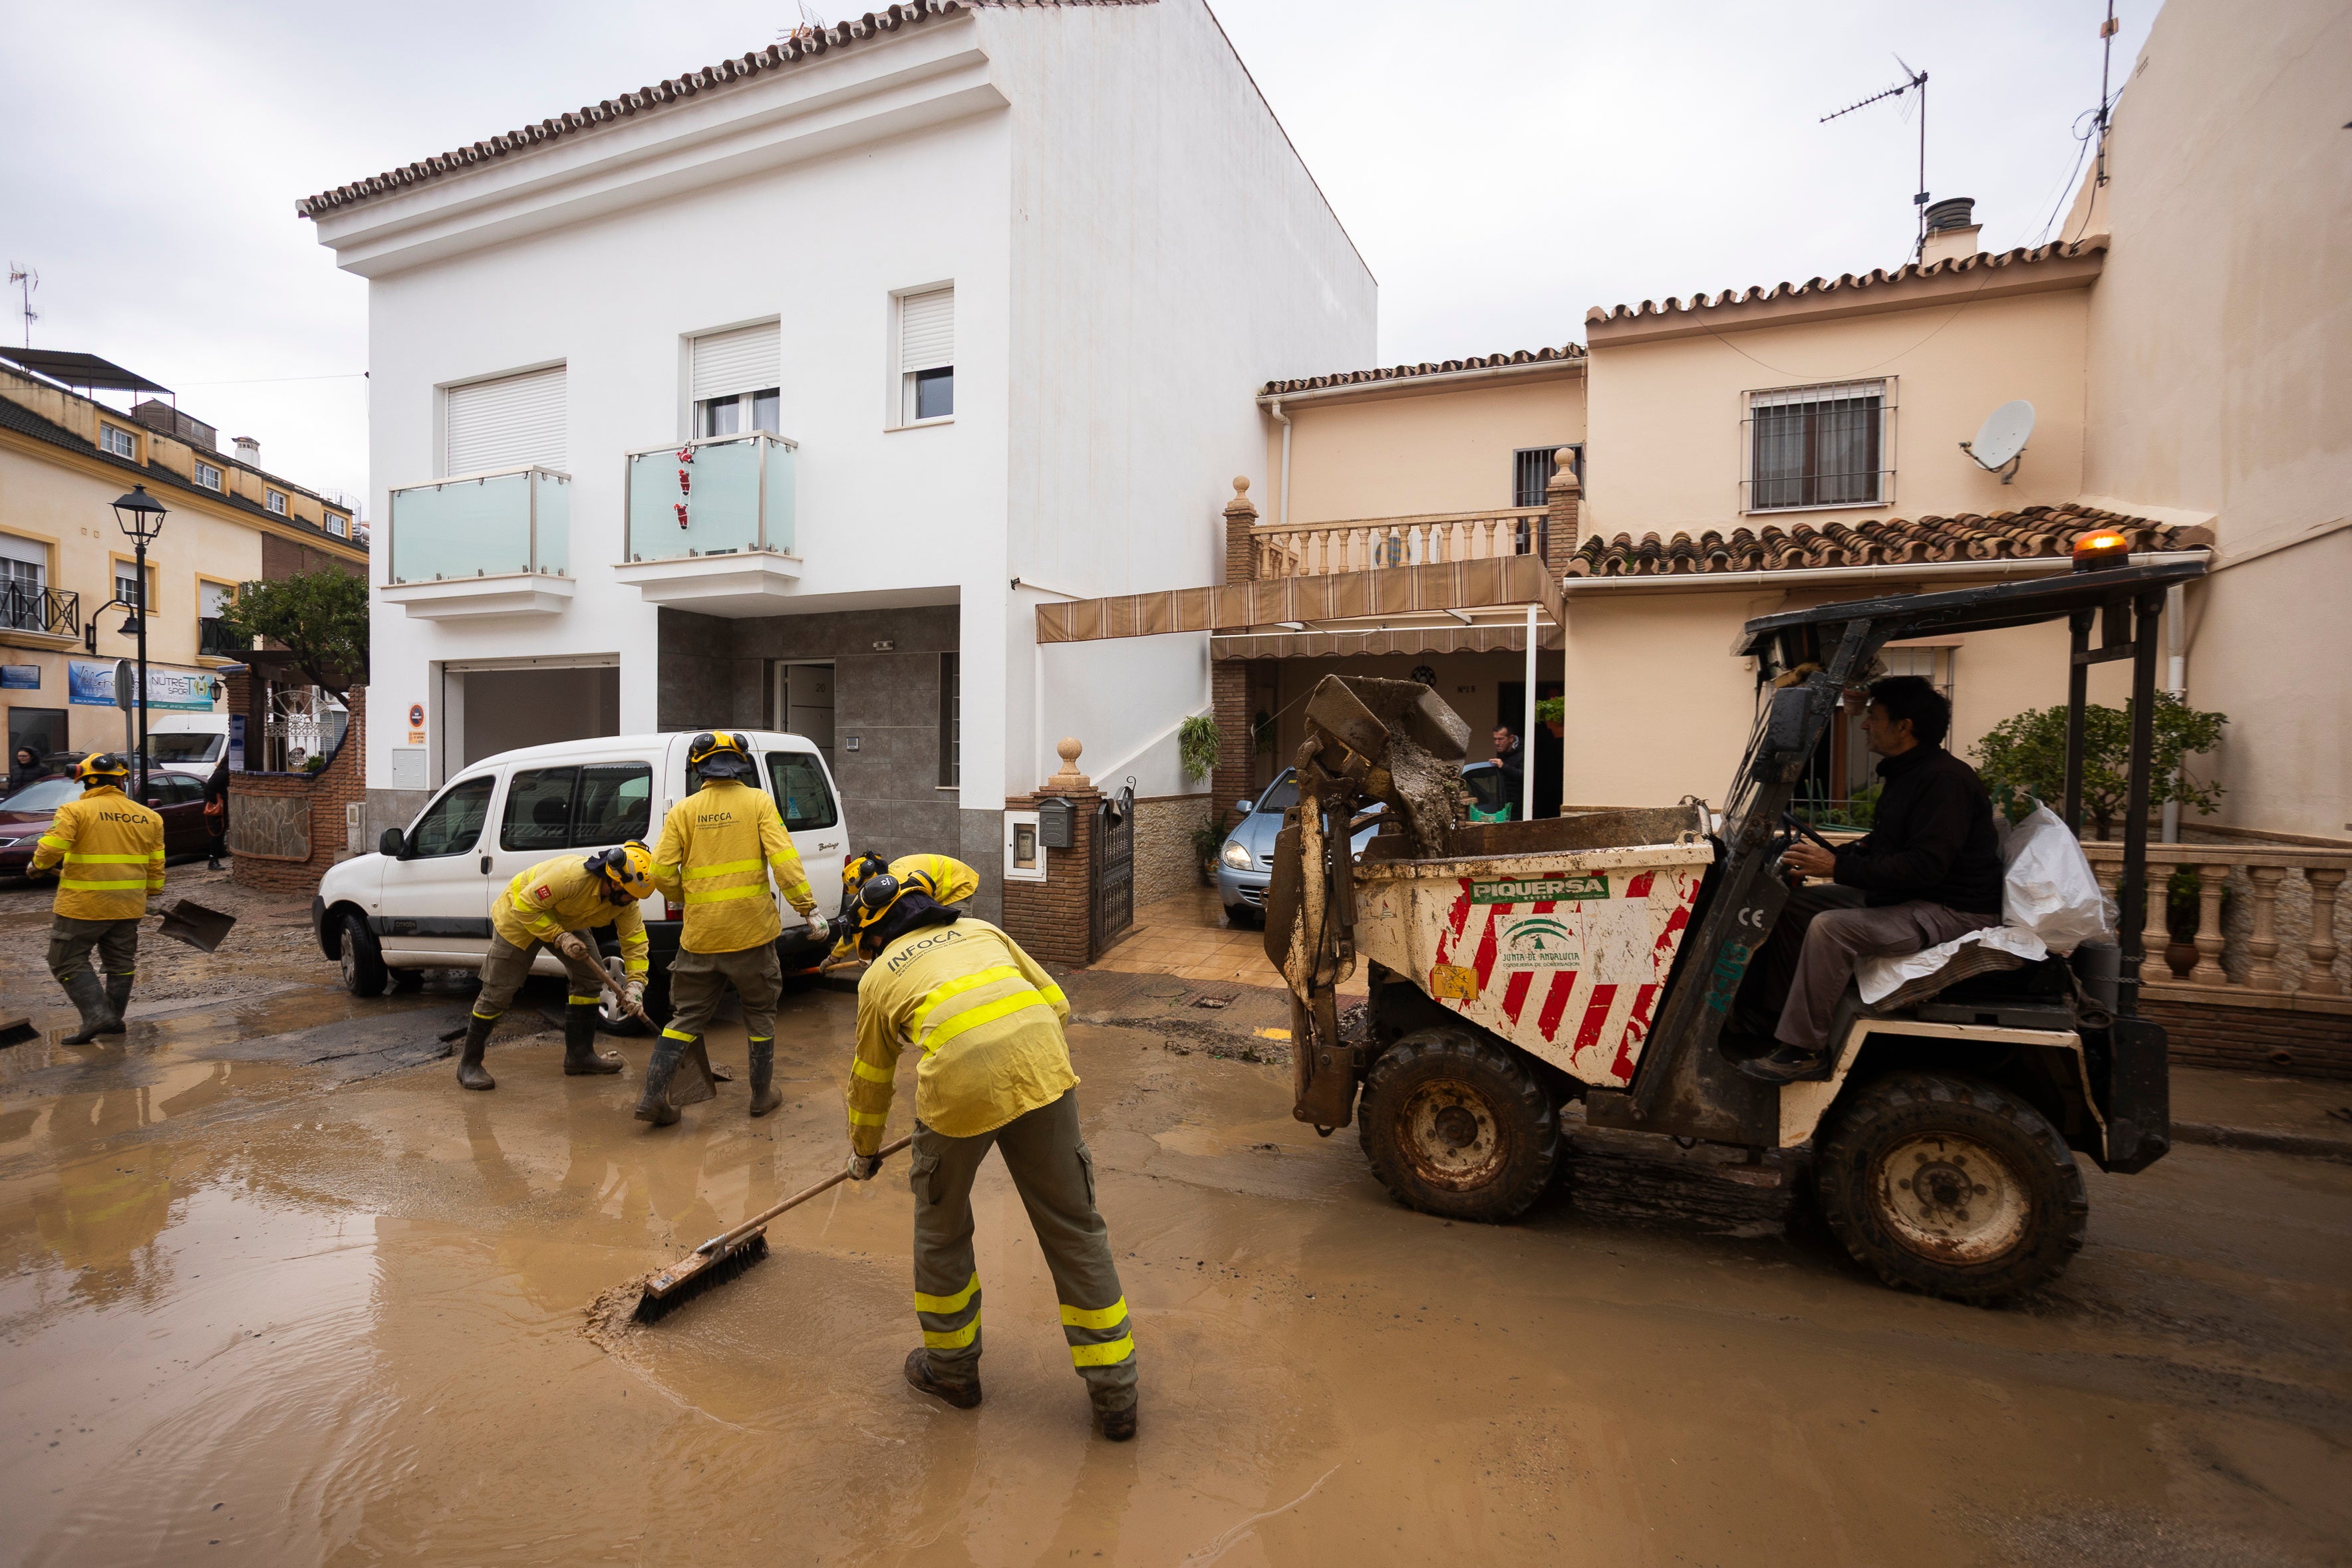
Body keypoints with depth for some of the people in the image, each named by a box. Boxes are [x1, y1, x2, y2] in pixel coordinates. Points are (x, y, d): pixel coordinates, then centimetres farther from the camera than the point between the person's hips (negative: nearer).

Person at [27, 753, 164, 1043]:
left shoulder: (74, 811, -9)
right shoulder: (149, 816, 5)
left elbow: (51, 849, -17)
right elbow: (156, 864, 10)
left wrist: (38, 864, 6)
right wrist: (154, 898, 21)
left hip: (82, 904, -5)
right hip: (128, 906, 5)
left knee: (69, 962, 6)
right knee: (120, 963, 15)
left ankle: (97, 1015, -5)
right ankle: (114, 1018, 22)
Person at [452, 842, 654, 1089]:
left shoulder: (625, 901, -22)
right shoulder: (571, 874, -42)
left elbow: (635, 939, -16)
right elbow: (526, 906, -33)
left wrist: (635, 983, -26)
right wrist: (560, 938, -37)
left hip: (566, 922, 6)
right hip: (519, 916, -6)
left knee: (591, 978, -1)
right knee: (497, 993, -3)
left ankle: (580, 1055, 9)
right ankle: (469, 1064, 14)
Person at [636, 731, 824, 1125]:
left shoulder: (683, 811, 3)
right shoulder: (758, 802, -3)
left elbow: (662, 872, -2)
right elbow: (783, 860, -13)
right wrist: (808, 908, -12)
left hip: (700, 934, 2)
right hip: (751, 930, -2)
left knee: (688, 1015, 16)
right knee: (760, 1012, 15)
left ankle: (654, 1096, 14)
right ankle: (763, 1094, 23)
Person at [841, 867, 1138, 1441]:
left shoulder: (879, 976, 24)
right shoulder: (981, 930, 28)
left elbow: (870, 1081, 34)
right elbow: (1056, 1004, 22)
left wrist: (863, 1155, 51)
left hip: (959, 1085, -2)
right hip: (1043, 1071, 2)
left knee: (942, 1230, 25)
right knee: (1073, 1228, 15)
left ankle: (951, 1367, 43)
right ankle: (1114, 1393, 24)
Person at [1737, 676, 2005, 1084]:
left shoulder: (1946, 779, -21)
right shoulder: (1906, 774, 12)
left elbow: (1925, 866, -29)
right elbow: (1882, 845, 20)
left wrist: (1838, 867, -29)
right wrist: (1827, 855, 5)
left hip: (1951, 911, -11)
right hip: (1900, 895, 11)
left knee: (1829, 928, -29)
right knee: (1790, 905, 5)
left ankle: (1803, 1050, -20)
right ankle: (1775, 1013, 9)